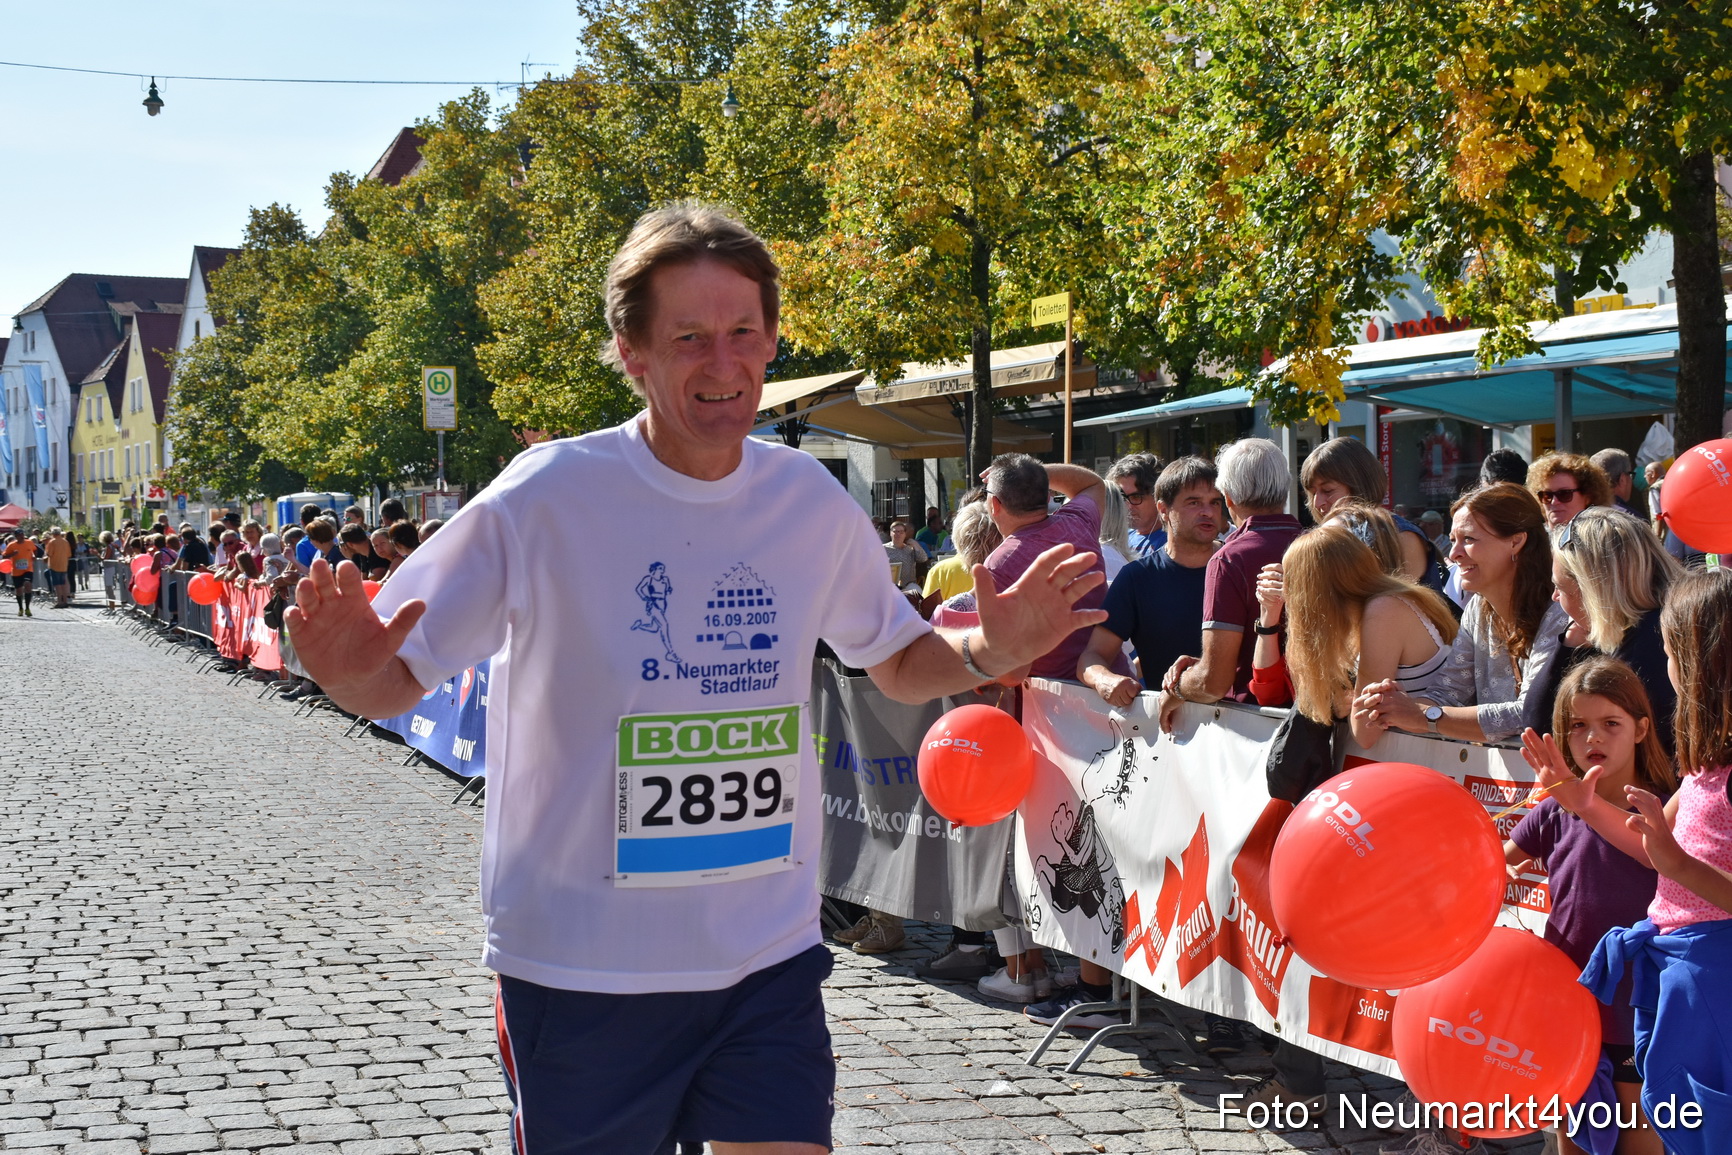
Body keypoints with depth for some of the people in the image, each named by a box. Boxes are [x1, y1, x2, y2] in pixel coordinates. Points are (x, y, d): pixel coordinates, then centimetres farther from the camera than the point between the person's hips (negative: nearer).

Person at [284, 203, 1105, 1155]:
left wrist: (988, 653, -5)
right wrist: (350, 669, -30)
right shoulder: (546, 496, -13)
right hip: (580, 965, -3)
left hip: (769, 954, 3)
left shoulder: (812, 502, 0)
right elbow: (397, 677, -8)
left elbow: (898, 664, 15)